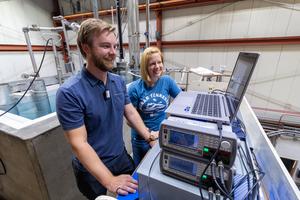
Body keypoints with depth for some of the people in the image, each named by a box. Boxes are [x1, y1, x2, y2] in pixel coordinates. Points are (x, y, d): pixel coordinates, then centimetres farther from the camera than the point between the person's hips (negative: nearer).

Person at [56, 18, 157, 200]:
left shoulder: (119, 81, -6)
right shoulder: (69, 93, -25)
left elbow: (130, 112, -1)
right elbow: (79, 144, -25)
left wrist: (150, 138, -7)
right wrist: (110, 181, -28)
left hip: (122, 157, 6)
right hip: (93, 171, -5)